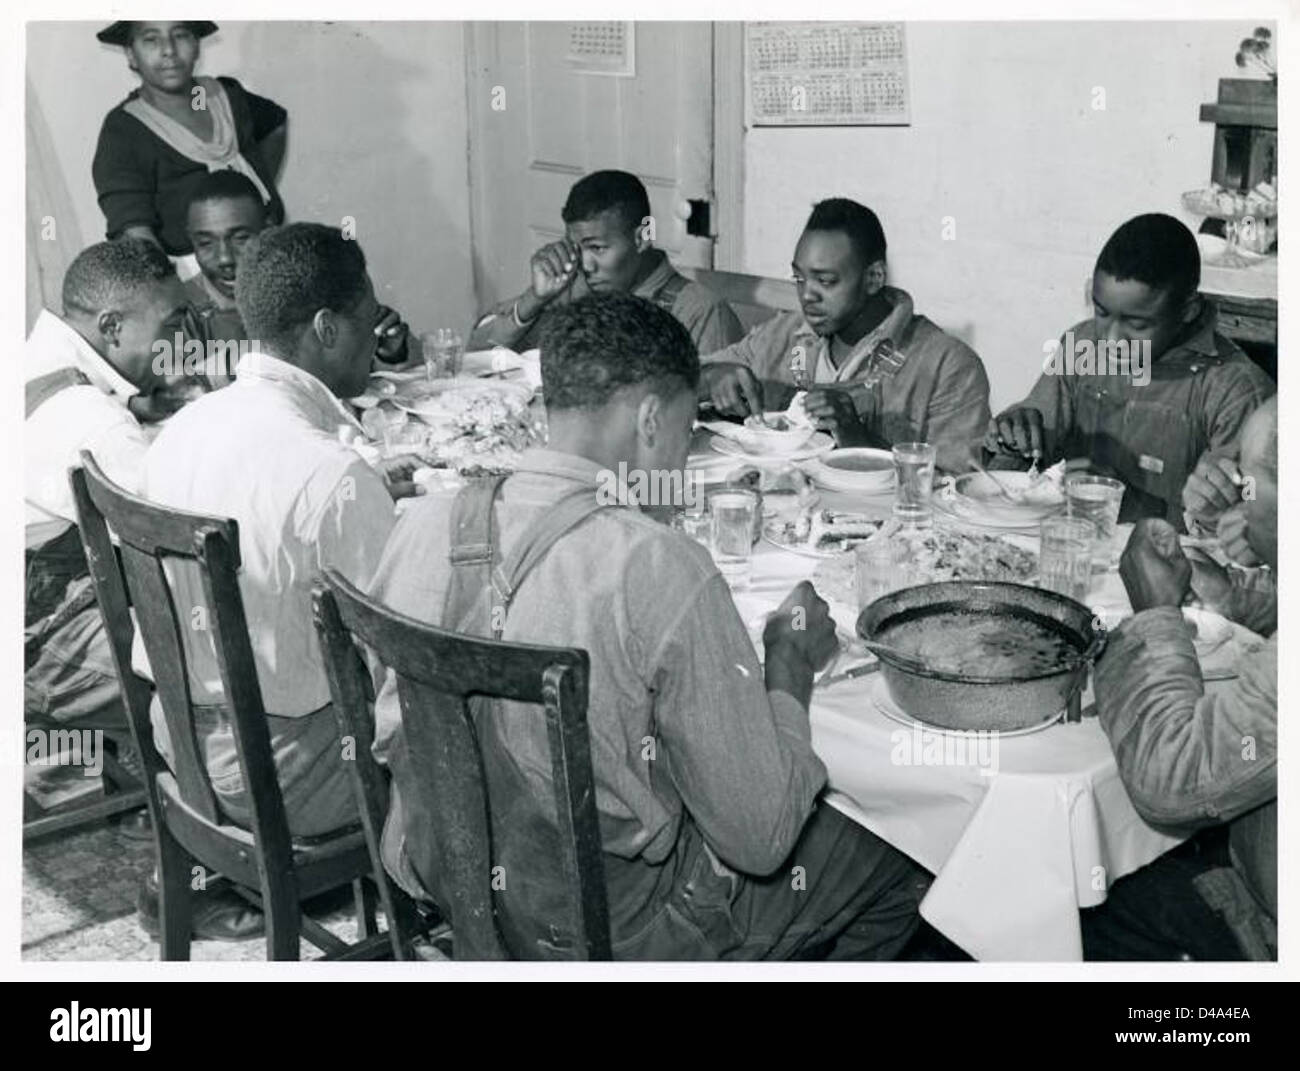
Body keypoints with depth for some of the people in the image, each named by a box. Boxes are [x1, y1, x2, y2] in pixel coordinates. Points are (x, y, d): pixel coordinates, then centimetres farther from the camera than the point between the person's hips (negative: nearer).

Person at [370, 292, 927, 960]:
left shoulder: (426, 522, -9)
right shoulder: (663, 571, -28)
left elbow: (382, 736, 6)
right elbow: (761, 839, -20)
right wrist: (790, 666, -5)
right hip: (611, 933, -7)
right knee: (903, 862, 15)